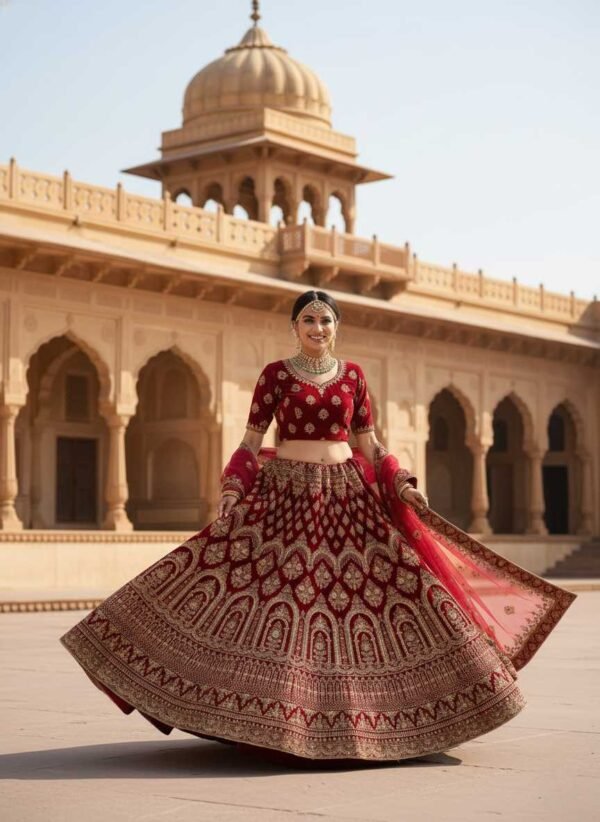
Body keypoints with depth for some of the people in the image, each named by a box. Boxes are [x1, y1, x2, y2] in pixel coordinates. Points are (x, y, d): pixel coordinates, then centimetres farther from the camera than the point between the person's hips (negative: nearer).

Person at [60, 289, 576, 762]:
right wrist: (233, 489, -11)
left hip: (347, 496, 3)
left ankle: (355, 713, 6)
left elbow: (368, 443, 12)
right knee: (272, 595, -10)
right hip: (285, 494, -2)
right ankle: (281, 715, -1)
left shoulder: (352, 374, 10)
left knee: (366, 587, -4)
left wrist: (400, 483, -1)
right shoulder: (275, 374, 3)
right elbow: (250, 441, 2)